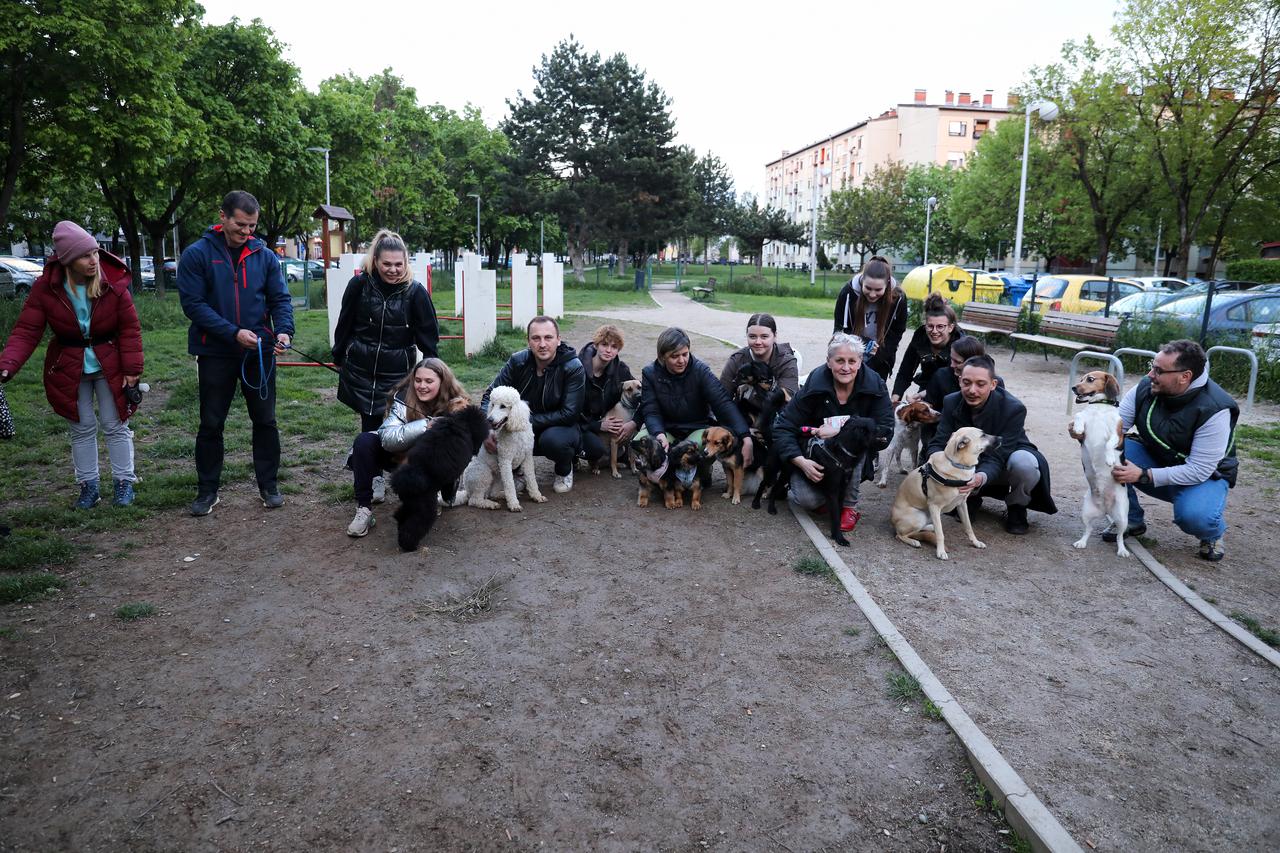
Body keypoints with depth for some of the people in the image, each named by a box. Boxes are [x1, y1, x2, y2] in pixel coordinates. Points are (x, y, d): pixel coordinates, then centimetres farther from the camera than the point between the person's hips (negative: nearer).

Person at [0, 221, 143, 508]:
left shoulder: (114, 284, -17)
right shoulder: (45, 288, -15)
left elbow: (130, 330, -11)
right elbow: (26, 331, -15)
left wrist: (132, 370, -13)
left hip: (109, 366, -1)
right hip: (68, 370, 1)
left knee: (115, 425, 6)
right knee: (82, 428, 11)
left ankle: (123, 483, 18)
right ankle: (88, 486, 23)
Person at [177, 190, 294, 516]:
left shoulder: (265, 256, 1)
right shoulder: (197, 254, -7)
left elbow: (280, 298, 1)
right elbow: (193, 303, -12)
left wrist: (283, 330, -18)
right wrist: (233, 333, -21)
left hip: (260, 352, 2)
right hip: (215, 354, -2)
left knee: (265, 421, 9)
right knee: (211, 424, 8)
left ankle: (269, 485, 22)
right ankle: (207, 491, 21)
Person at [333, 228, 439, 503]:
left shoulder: (415, 291, -8)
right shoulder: (359, 284, -5)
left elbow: (428, 335, -4)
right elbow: (344, 325, 7)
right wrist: (339, 358, 13)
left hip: (398, 372, -1)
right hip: (361, 370, 2)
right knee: (370, 424, 7)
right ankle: (376, 477, 19)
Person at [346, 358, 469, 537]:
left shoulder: (456, 405, -17)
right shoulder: (403, 397, -20)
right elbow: (387, 438, -31)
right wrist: (425, 425, -42)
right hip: (397, 456, 0)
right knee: (364, 441, -24)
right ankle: (364, 509, -18)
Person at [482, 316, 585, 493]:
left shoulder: (573, 368, -20)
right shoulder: (518, 361, -9)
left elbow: (569, 414, -24)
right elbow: (491, 394, -6)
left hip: (562, 427, -3)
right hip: (525, 429, 3)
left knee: (552, 439, -37)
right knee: (498, 435, -25)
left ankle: (565, 470, -1)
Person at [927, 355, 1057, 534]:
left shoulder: (1014, 408, -29)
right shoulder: (952, 402, -17)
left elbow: (997, 458, -33)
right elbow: (938, 444, -20)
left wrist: (980, 478, -57)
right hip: (971, 465, 3)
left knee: (1024, 462, -39)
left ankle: (1016, 508, -6)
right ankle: (971, 497, 4)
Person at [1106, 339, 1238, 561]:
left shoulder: (1214, 410, -28)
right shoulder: (1146, 388, -15)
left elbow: (1199, 470, -29)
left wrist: (1143, 475, -37)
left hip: (1205, 475, -5)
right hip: (1156, 460, 5)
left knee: (1193, 516, -36)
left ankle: (1213, 533, 5)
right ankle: (1131, 520, -2)